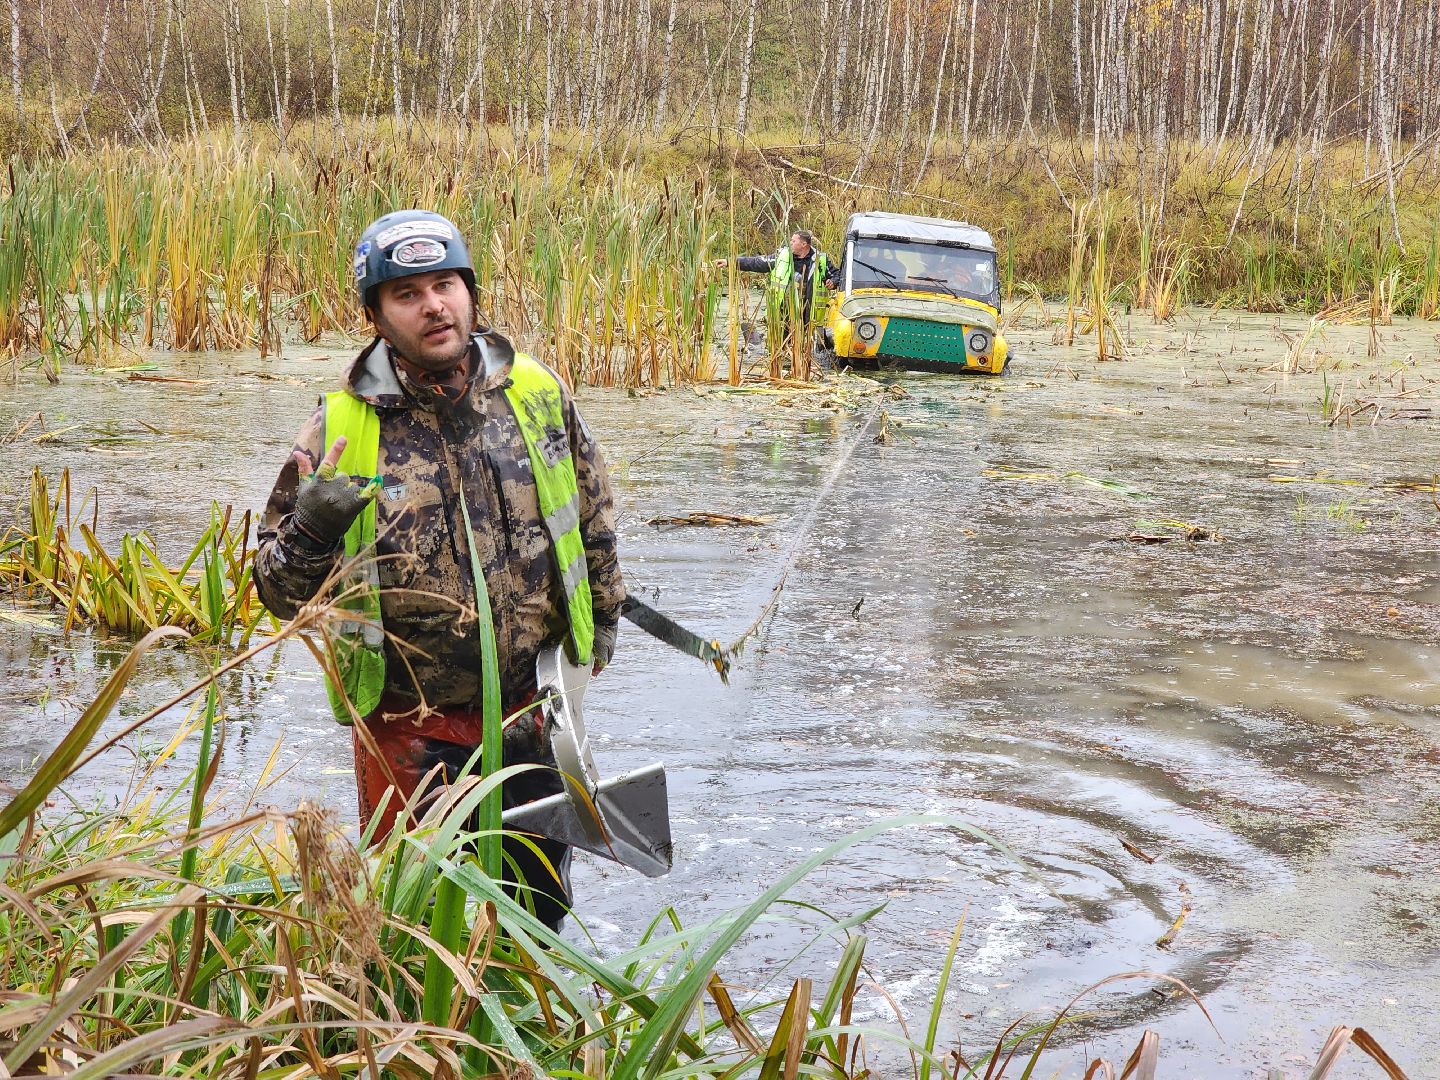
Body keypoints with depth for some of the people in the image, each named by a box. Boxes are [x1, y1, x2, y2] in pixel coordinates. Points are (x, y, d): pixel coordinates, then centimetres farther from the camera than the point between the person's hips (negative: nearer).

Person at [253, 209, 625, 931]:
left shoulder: (539, 396, -2)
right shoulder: (339, 432, -9)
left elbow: (593, 516, 15)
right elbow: (279, 591, -4)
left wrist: (600, 621, 21)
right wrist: (312, 529, -24)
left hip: (533, 711, 3)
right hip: (408, 729, -2)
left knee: (542, 908, 20)